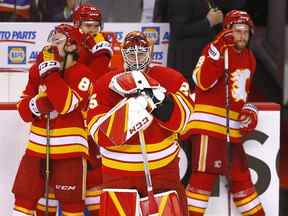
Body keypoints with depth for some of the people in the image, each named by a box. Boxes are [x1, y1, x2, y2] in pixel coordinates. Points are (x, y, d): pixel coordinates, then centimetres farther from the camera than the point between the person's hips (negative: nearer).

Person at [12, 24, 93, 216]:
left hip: (69, 148, -5)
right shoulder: (38, 70, 8)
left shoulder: (82, 74, -10)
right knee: (24, 197, 8)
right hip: (38, 145, 5)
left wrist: (51, 71, -23)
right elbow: (23, 110, 8)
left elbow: (67, 104, -26)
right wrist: (36, 104, -15)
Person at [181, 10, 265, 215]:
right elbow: (203, 82, -23)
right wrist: (218, 51, -31)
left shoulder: (249, 58, 15)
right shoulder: (214, 50, -9)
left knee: (240, 176, 16)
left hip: (233, 129, 7)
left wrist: (250, 110, 12)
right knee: (205, 175, -12)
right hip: (209, 124, -7)